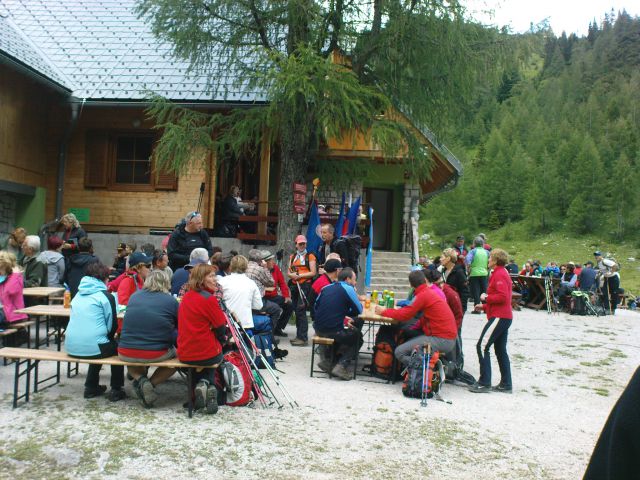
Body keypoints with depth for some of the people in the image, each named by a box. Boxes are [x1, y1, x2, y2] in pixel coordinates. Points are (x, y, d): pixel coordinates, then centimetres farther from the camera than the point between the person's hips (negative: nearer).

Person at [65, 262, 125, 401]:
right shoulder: (105, 296, -5)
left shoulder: (78, 295, 15)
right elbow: (112, 325, -5)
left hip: (71, 348, 6)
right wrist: (110, 335, 15)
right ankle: (116, 390, 21)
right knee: (117, 346, 24)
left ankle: (91, 387, 36)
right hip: (92, 347, -6)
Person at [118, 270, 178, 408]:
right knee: (176, 354, 28)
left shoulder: (134, 296, 8)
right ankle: (152, 384, 4)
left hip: (126, 354, 3)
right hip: (156, 354, -3)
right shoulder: (171, 301, -3)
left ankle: (139, 379, 8)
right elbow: (180, 327, 11)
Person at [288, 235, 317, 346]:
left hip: (305, 286, -6)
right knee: (296, 311, 11)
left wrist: (300, 275, -14)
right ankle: (299, 335, 20)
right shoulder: (292, 257, 18)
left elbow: (313, 273, -7)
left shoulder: (310, 256, 0)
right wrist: (292, 275, -8)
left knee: (301, 311, -11)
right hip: (294, 286, 6)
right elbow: (289, 272, 15)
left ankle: (303, 338, -9)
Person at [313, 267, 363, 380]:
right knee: (358, 337, 20)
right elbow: (359, 311, -2)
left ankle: (326, 358, 24)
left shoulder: (326, 288, 13)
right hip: (333, 331, -7)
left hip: (318, 329, 7)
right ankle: (341, 366, 3)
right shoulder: (348, 288, -4)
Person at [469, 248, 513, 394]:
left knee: (482, 346, -10)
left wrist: (486, 297, -13)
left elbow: (503, 297, -24)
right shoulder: (501, 273, 20)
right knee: (501, 350, 13)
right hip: (504, 316, 11)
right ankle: (506, 384, 16)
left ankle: (484, 383, -9)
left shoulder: (499, 274, -13)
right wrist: (484, 306, 18)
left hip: (499, 316, -11)